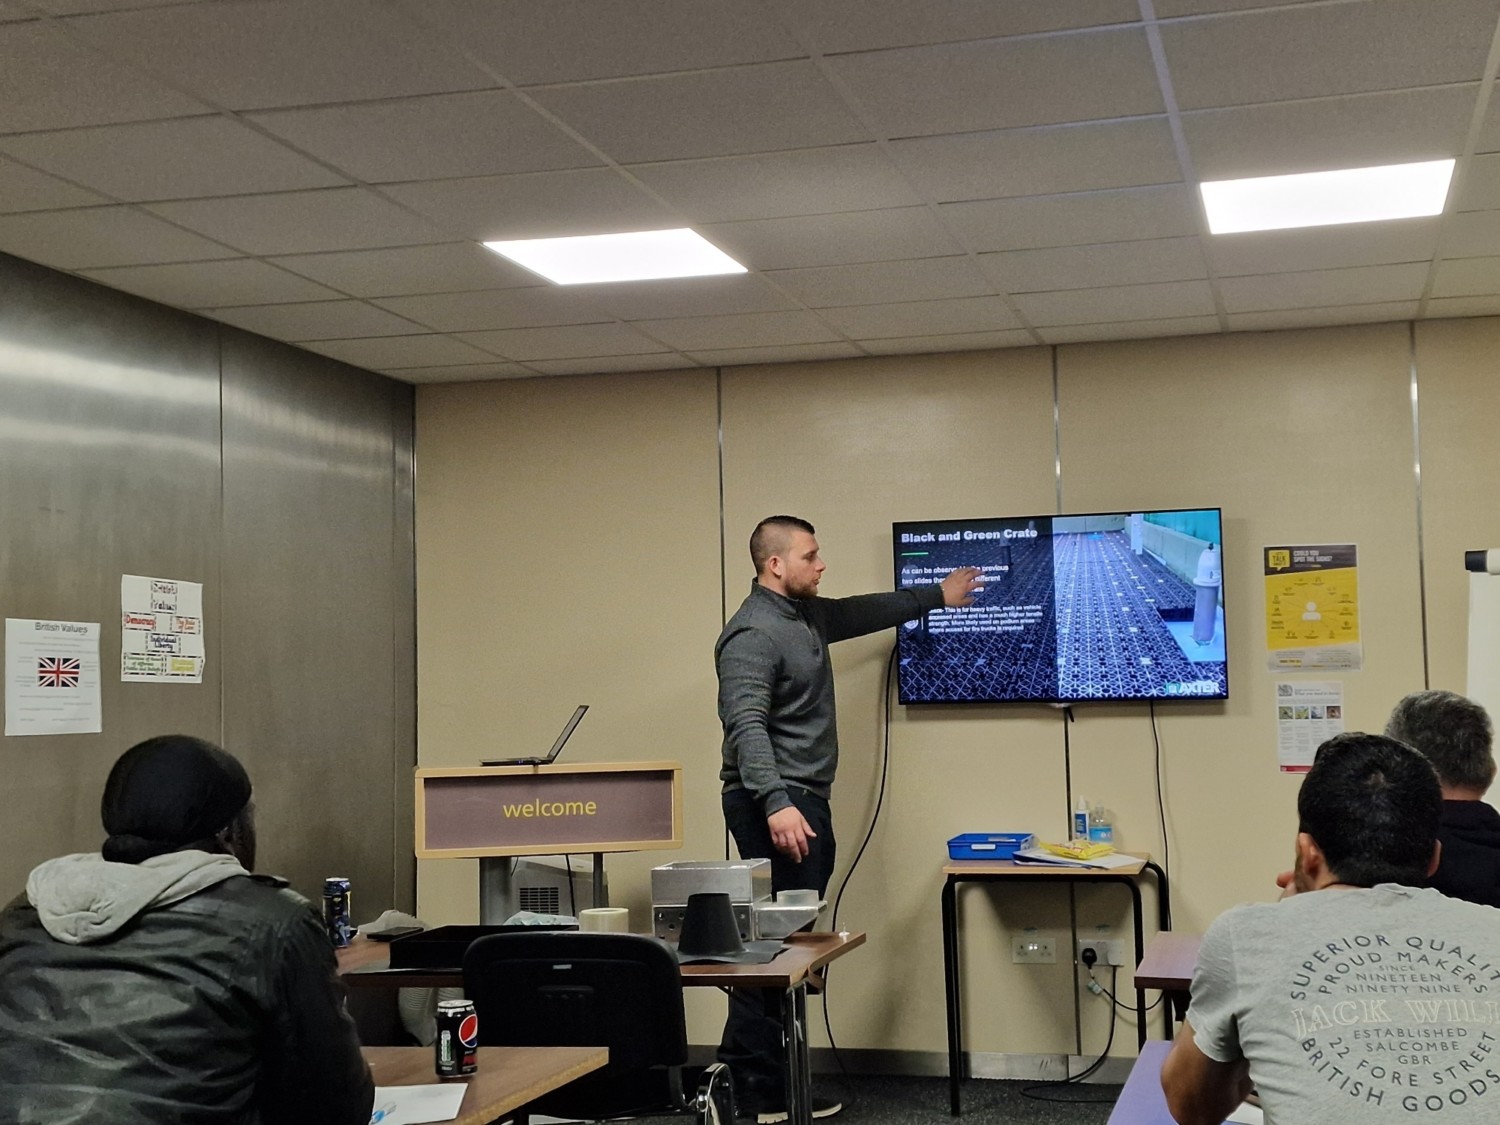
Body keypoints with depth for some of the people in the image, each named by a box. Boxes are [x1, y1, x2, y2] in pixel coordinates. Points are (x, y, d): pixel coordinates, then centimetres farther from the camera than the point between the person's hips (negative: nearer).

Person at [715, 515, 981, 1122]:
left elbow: (865, 612, 35)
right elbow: (746, 726, -23)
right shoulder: (753, 633, -13)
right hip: (776, 805, -10)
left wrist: (937, 595, 44)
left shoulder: (807, 615, 17)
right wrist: (776, 804, -33)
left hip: (805, 801, 10)